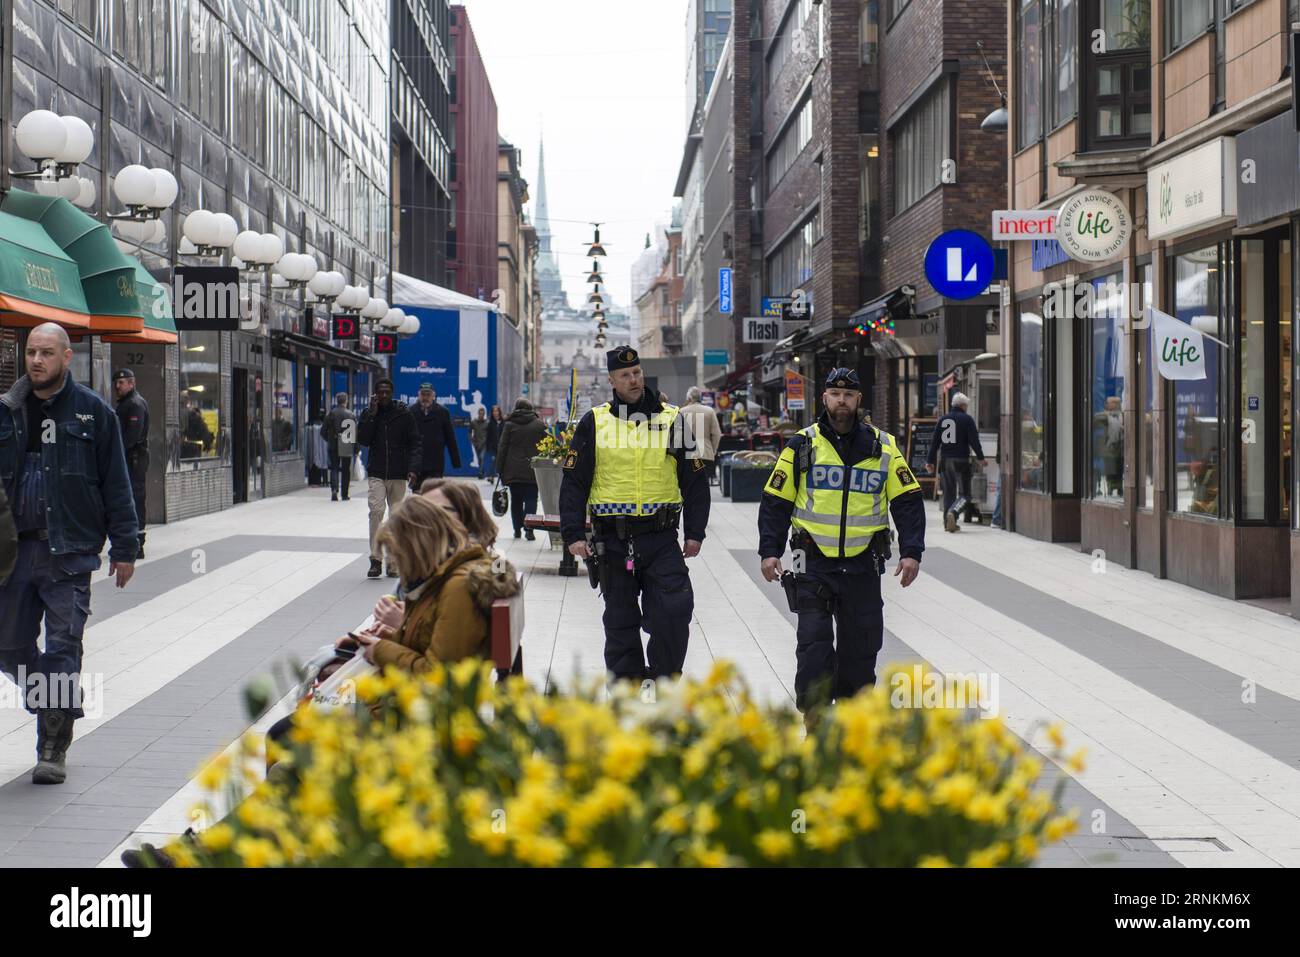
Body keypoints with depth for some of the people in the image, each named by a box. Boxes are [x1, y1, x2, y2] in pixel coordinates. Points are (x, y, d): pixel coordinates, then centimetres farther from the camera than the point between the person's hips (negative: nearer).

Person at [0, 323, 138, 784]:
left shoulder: (93, 411, 0)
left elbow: (116, 483, 1)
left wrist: (124, 547, -2)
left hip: (69, 552, -4)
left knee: (62, 650, -3)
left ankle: (53, 749, 6)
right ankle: (53, 707, 31)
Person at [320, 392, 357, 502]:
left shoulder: (331, 413, -3)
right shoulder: (351, 415, -5)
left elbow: (323, 431, -2)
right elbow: (356, 432, -6)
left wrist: (328, 440, 16)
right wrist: (355, 447, 0)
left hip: (334, 447, 0)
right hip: (347, 447, 0)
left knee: (334, 468, 6)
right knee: (346, 470, 9)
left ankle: (334, 489, -16)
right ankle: (344, 494, 11)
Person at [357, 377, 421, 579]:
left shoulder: (404, 414, 2)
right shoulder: (368, 414, 7)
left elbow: (414, 443, 0)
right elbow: (363, 439, -6)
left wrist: (413, 468, -13)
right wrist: (372, 415, -11)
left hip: (398, 475, 0)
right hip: (377, 473, 0)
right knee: (376, 511, -17)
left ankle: (393, 562, 11)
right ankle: (376, 559, -15)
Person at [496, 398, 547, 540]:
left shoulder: (510, 425, 3)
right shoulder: (539, 425, 3)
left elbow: (502, 448, 1)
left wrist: (501, 469, 5)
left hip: (513, 470, 1)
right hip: (533, 470, -1)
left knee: (516, 500, 11)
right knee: (531, 499, -1)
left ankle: (517, 529, 13)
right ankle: (529, 529, -12)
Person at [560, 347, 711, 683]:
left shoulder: (672, 420, 5)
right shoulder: (594, 423, 4)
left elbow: (695, 480, 9)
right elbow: (573, 482, 4)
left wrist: (695, 532, 2)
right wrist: (573, 534, -4)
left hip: (662, 539, 0)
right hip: (613, 541, 0)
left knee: (675, 611, -11)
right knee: (620, 622, 8)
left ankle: (665, 681, 7)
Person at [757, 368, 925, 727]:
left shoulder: (883, 447, 5)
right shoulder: (802, 446, 1)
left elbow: (908, 502, 5)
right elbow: (775, 502, 4)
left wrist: (911, 552, -4)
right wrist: (770, 551, -5)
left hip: (863, 566, 2)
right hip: (814, 565, -2)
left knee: (861, 646, 7)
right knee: (814, 644, -8)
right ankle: (814, 718, -2)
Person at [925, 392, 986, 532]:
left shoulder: (942, 419, 11)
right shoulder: (967, 419, -3)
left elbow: (935, 442, 12)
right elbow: (974, 441, -8)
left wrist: (930, 461, 14)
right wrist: (980, 458, -2)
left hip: (945, 460, 5)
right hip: (961, 460, -5)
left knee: (948, 492, 12)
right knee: (964, 492, -1)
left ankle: (948, 522, 10)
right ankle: (953, 512, -26)